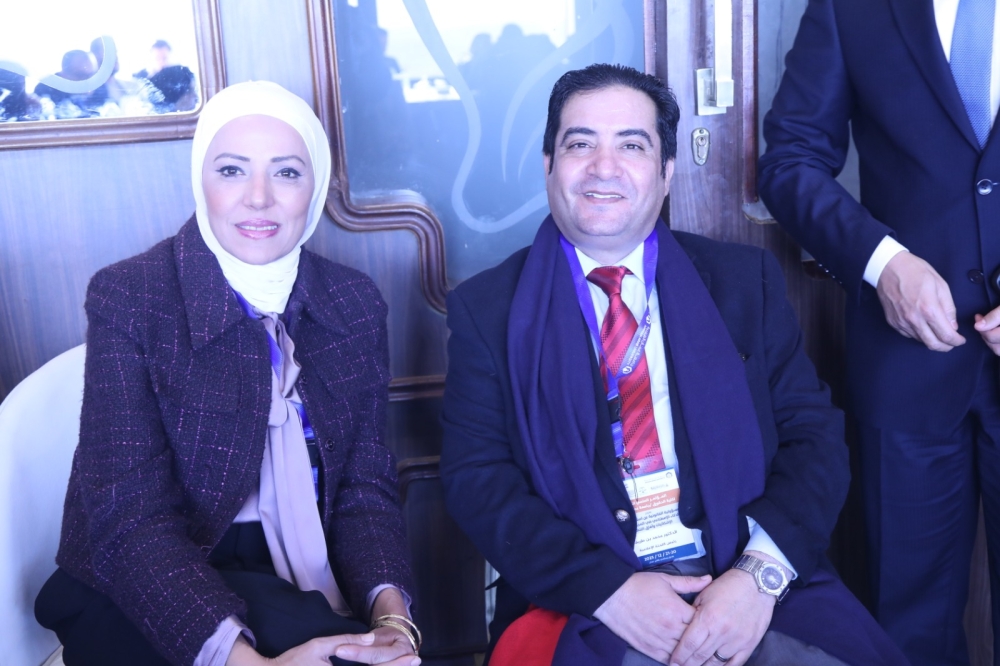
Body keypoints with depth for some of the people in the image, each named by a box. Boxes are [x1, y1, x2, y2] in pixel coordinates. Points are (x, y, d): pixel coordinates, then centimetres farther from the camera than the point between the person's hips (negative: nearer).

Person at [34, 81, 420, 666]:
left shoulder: (356, 305, 1)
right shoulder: (126, 298, -11)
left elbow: (366, 483, -1)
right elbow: (128, 519, -17)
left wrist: (389, 609, -21)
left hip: (300, 582, 4)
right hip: (146, 599, -4)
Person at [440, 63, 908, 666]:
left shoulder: (745, 280, 9)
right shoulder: (486, 309, 5)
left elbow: (814, 433, 4)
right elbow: (476, 479, -2)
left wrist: (762, 572, -13)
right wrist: (608, 589, -15)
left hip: (751, 590, 2)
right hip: (583, 607, -2)